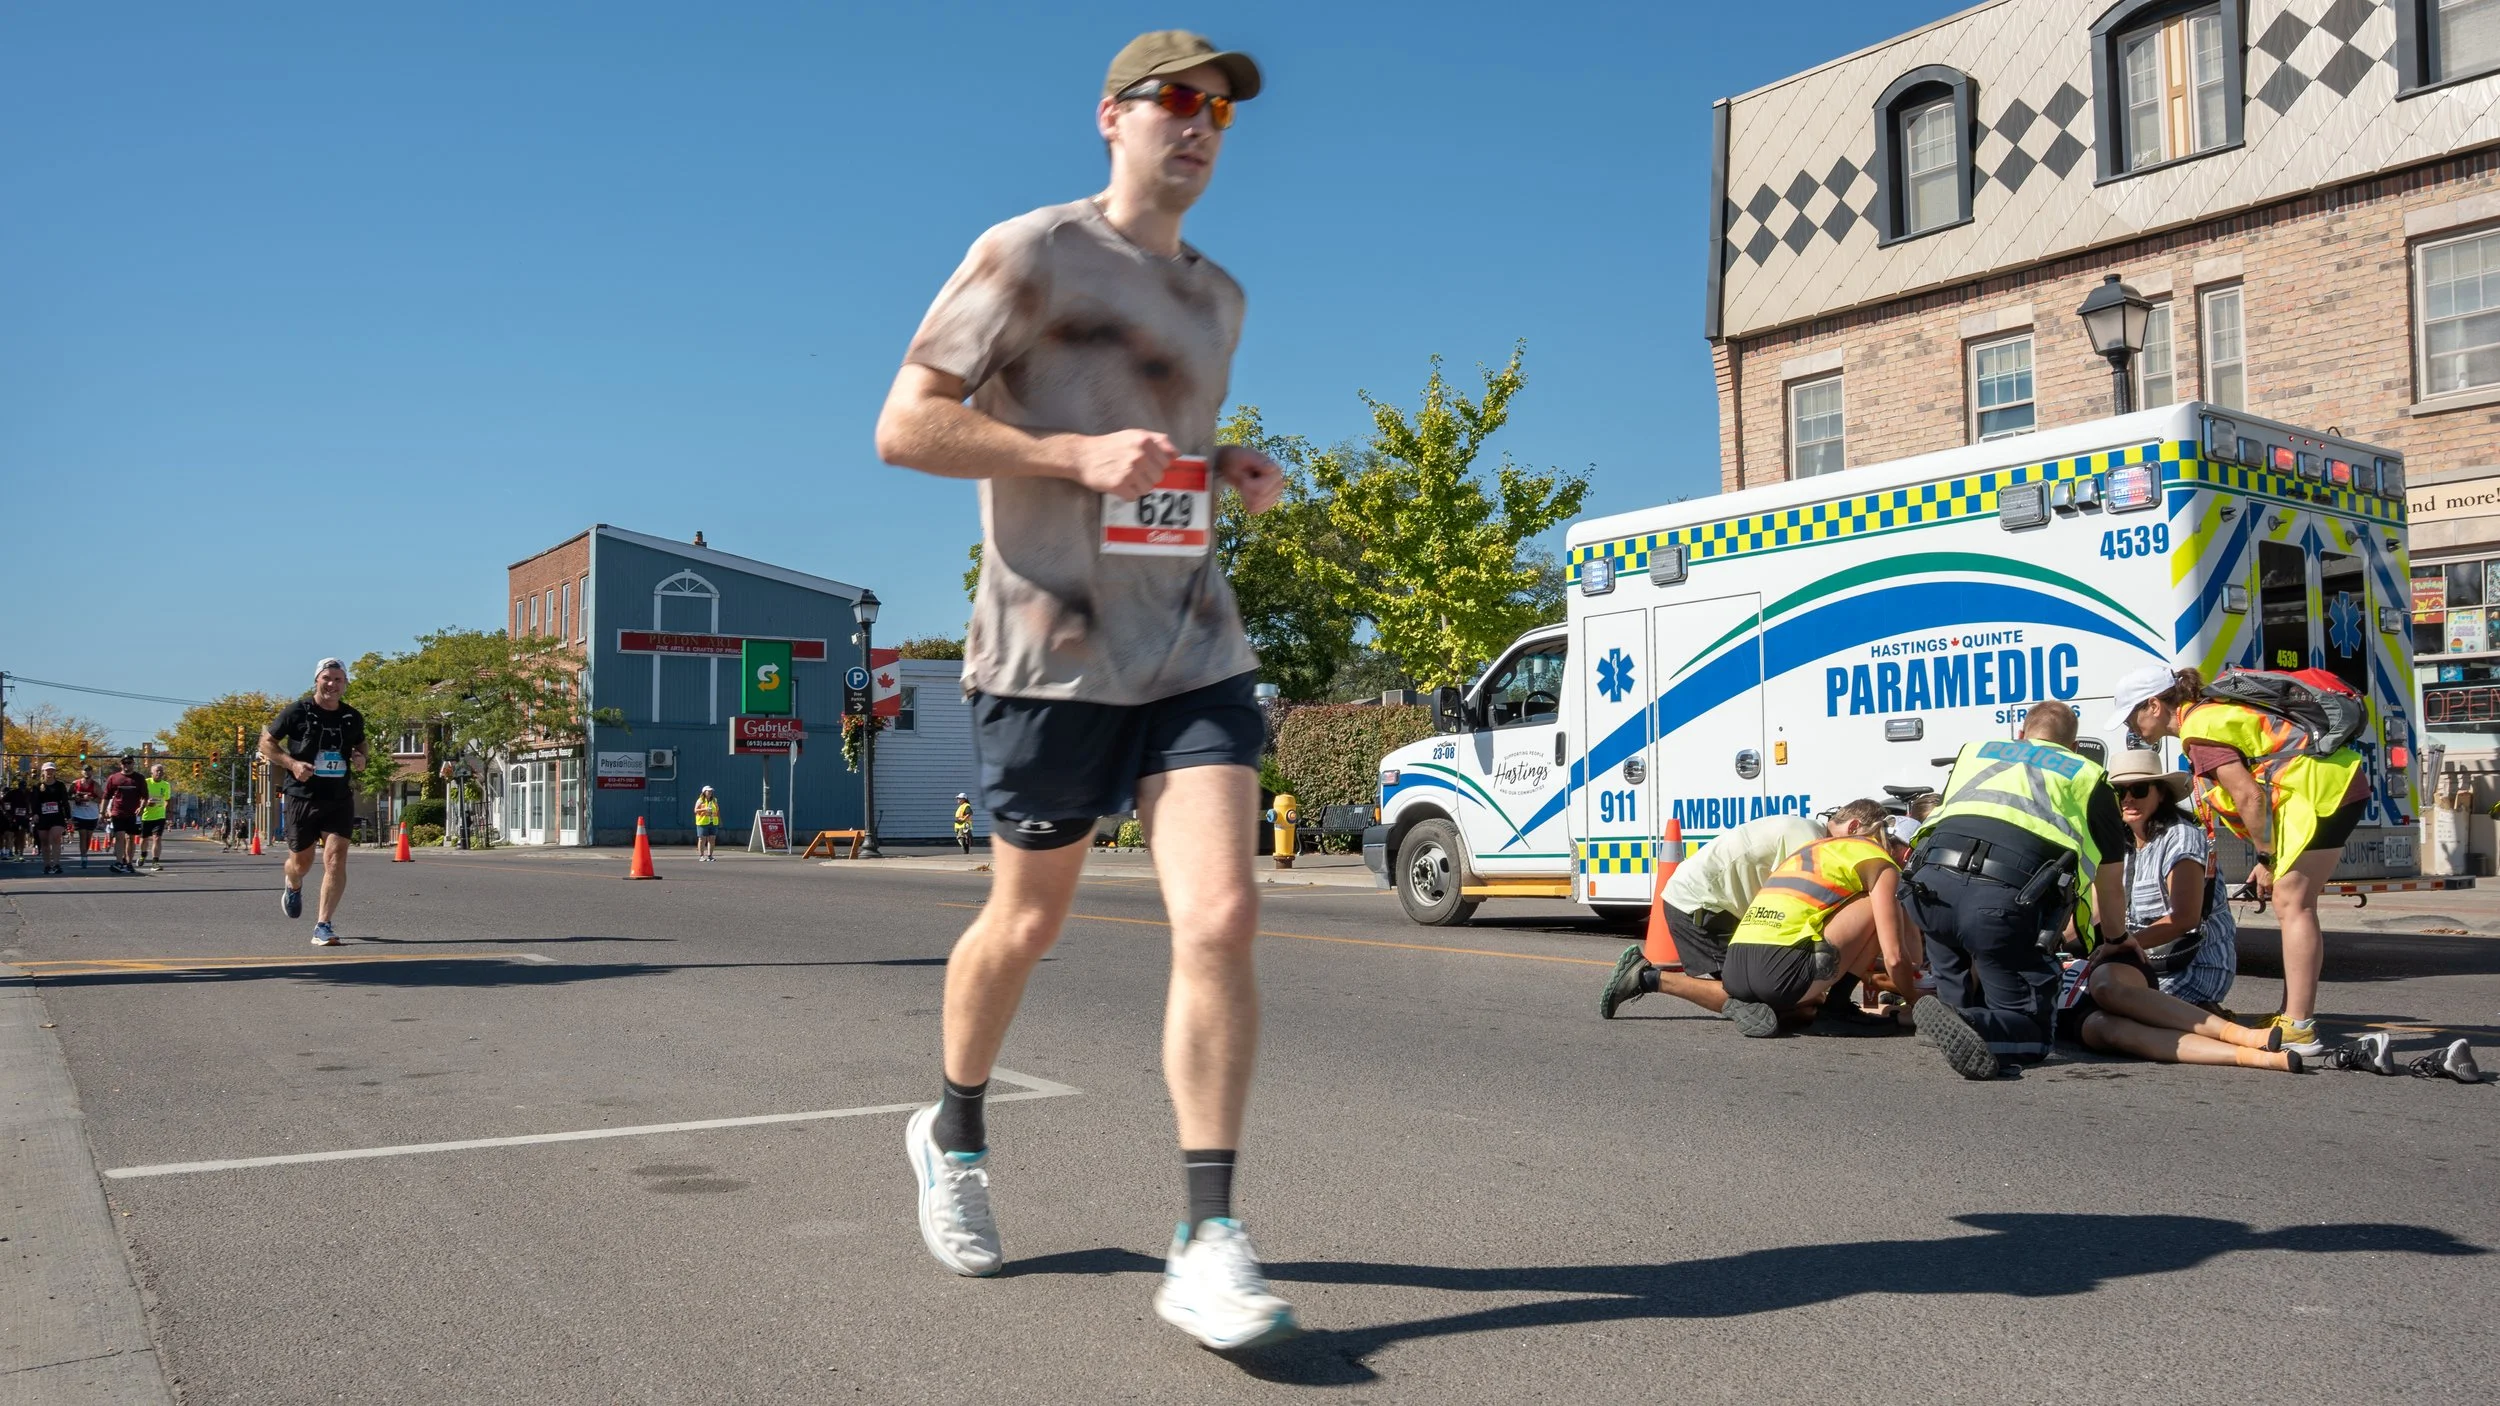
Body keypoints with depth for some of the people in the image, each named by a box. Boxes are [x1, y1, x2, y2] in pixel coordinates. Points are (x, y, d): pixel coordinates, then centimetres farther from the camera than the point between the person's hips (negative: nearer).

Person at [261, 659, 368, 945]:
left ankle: (323, 926, -9)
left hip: (339, 799, 2)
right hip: (302, 796, -1)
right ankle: (294, 887, 49)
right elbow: (266, 742, 2)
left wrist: (361, 759, 1)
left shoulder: (353, 718, 5)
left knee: (336, 858, -13)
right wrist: (292, 763, -14)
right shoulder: (296, 712, -5)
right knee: (301, 861, 10)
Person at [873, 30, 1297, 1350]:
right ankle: (954, 1133, 39)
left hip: (1192, 651, 5)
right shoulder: (1028, 254, -3)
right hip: (1050, 651, -4)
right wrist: (1076, 454, -18)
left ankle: (1207, 1245, -5)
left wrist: (1233, 472, 9)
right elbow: (902, 426, -7)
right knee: (1026, 924, 10)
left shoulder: (1216, 296, 18)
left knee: (1220, 919, -12)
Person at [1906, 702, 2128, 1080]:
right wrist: (2118, 945, 61)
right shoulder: (2087, 774, 31)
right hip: (2008, 891, -3)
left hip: (1930, 879, 3)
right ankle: (1965, 1028, -21)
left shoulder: (1975, 751, 36)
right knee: (2030, 1029, 7)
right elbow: (2109, 890, 40)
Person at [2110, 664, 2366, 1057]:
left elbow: (2249, 796, -19)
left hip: (2320, 789, -11)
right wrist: (2271, 856, 14)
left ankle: (2299, 1029, -14)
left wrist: (2266, 858, -9)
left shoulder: (2199, 729, -13)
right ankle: (2295, 1018, 15)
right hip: (2340, 783, 11)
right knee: (2296, 905, 12)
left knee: (2291, 904, -11)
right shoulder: (2211, 712, 17)